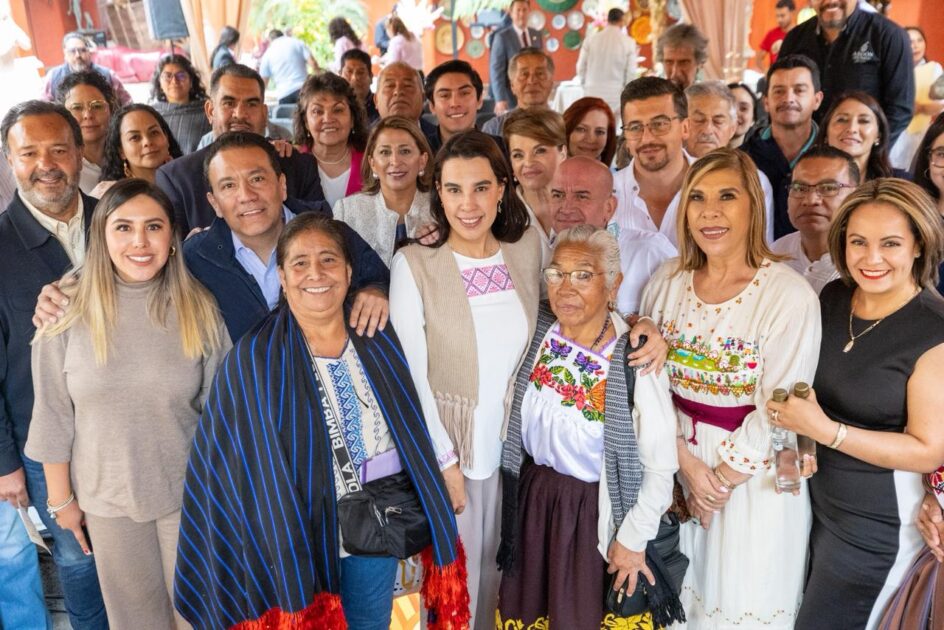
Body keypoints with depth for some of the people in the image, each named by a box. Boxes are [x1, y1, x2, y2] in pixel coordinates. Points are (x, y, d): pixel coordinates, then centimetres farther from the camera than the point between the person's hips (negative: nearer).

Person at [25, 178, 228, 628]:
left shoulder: (199, 308, -10)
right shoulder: (68, 311, -11)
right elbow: (53, 416, -3)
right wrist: (61, 498, 1)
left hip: (188, 492, 0)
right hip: (106, 496, 1)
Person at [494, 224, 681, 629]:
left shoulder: (636, 363, -24)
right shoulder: (537, 327, -11)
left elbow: (661, 466, -17)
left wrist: (633, 539, -10)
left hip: (594, 512, -4)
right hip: (530, 498, 5)